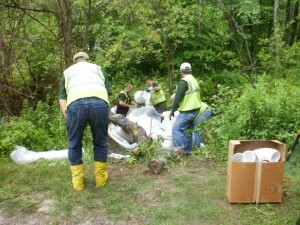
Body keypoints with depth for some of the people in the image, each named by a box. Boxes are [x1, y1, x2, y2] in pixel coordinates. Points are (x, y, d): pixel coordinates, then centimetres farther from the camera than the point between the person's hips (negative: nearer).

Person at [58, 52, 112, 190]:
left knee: (74, 145, 19)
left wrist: (66, 116, 25)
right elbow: (108, 92, 27)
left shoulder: (68, 71, 33)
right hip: (100, 103, 1)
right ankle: (101, 178, 30)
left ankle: (77, 181, 27)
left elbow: (62, 98, 23)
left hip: (75, 104, 0)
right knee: (100, 143, 20)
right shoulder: (98, 68, 34)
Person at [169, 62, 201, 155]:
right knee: (188, 130, 17)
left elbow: (178, 97, -18)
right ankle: (188, 150, 24)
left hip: (186, 112, -9)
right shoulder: (194, 80, 13)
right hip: (195, 110, 9)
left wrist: (172, 110, -10)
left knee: (176, 129, -7)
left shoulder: (184, 82, -16)